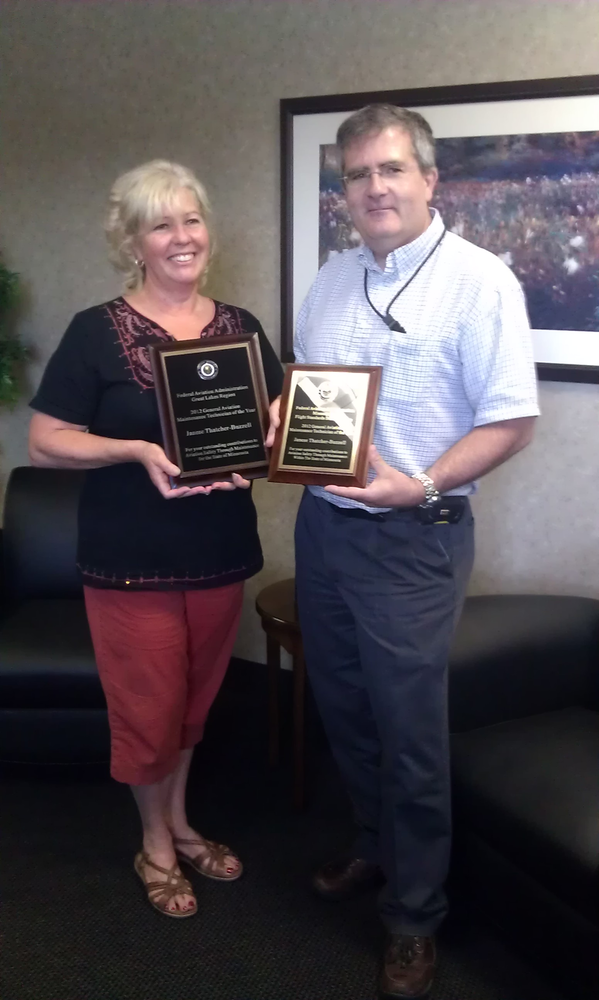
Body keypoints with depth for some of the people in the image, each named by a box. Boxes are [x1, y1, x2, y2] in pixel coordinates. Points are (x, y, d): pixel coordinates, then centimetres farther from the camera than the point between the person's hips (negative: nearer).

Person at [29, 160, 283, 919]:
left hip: (221, 554, 4)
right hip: (131, 563, -4)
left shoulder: (241, 327, 3)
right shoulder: (97, 332, -10)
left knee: (194, 701, 20)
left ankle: (179, 825, 43)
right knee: (147, 709, 10)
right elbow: (45, 443, -10)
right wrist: (138, 451, -25)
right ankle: (155, 846, 35)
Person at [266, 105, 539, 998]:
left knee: (410, 731, 4)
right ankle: (375, 847, 42)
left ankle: (414, 915, 24)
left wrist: (422, 486, -25)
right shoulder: (333, 279, 10)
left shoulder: (479, 280, -11)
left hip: (410, 538, -6)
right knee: (342, 708, 18)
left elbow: (511, 421, -14)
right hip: (323, 523, 7)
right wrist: (280, 418, -1)